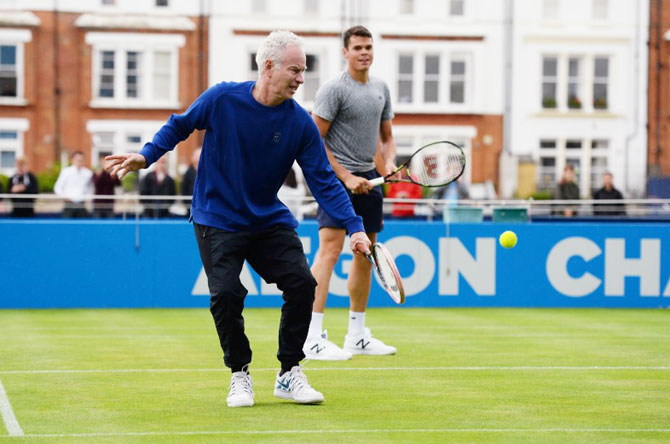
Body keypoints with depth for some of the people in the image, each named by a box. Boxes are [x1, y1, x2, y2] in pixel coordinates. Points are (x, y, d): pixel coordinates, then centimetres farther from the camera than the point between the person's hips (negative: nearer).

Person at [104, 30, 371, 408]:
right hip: (217, 219, -2)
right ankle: (240, 375, 7)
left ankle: (290, 375, 4)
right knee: (226, 294, -17)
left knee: (302, 283, -13)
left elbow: (323, 180, -9)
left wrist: (354, 227, -18)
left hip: (270, 220, 3)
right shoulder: (222, 98, -14)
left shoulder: (300, 123, -9)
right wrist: (146, 156, -7)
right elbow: (180, 126, 4)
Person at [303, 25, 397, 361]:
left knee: (365, 254, 11)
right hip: (337, 178, -8)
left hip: (366, 180, 8)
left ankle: (357, 336, 20)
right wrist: (346, 177, -17)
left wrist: (388, 163, 3)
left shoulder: (381, 89, 13)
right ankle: (313, 337, -21)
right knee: (330, 248, -17)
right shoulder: (334, 89, -9)